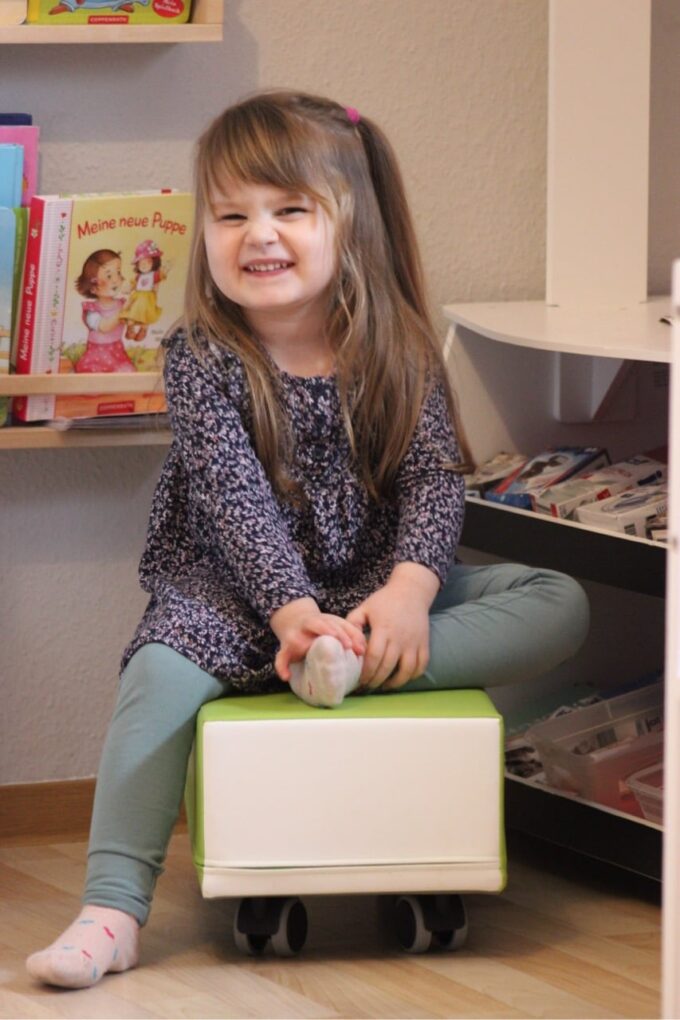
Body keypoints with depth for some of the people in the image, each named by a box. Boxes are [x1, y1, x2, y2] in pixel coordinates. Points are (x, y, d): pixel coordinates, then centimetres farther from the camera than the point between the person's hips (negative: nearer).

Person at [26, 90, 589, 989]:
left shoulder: (398, 351, 0)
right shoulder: (202, 359, -7)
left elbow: (434, 478, -8)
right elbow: (237, 499, -18)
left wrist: (408, 591, -28)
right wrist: (292, 609, -33)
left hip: (377, 584, 3)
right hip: (240, 591, -3)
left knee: (560, 607, -15)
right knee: (162, 671, -33)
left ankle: (360, 667, -34)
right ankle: (112, 910, -34)